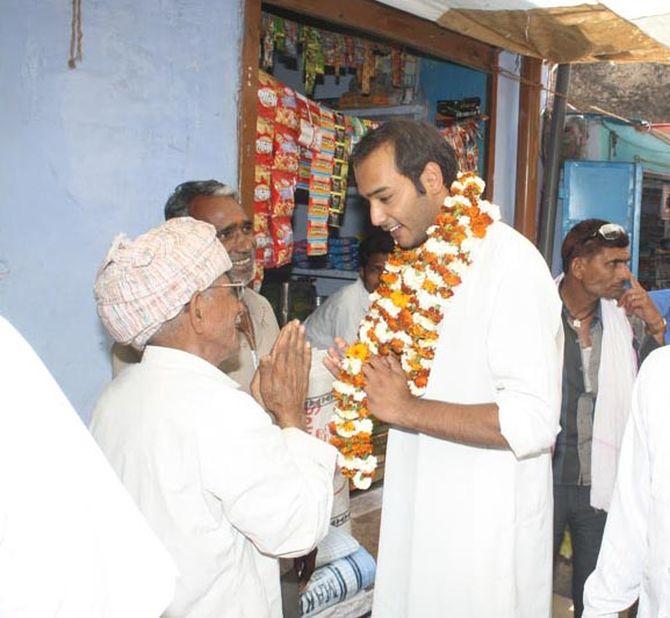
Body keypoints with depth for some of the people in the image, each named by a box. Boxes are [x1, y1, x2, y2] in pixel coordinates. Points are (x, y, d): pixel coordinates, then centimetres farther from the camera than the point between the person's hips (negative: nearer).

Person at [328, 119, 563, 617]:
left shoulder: (509, 262, -18)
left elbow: (532, 422, -25)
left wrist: (407, 408, -20)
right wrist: (366, 374, 2)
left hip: (486, 535, -8)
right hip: (418, 519, 8)